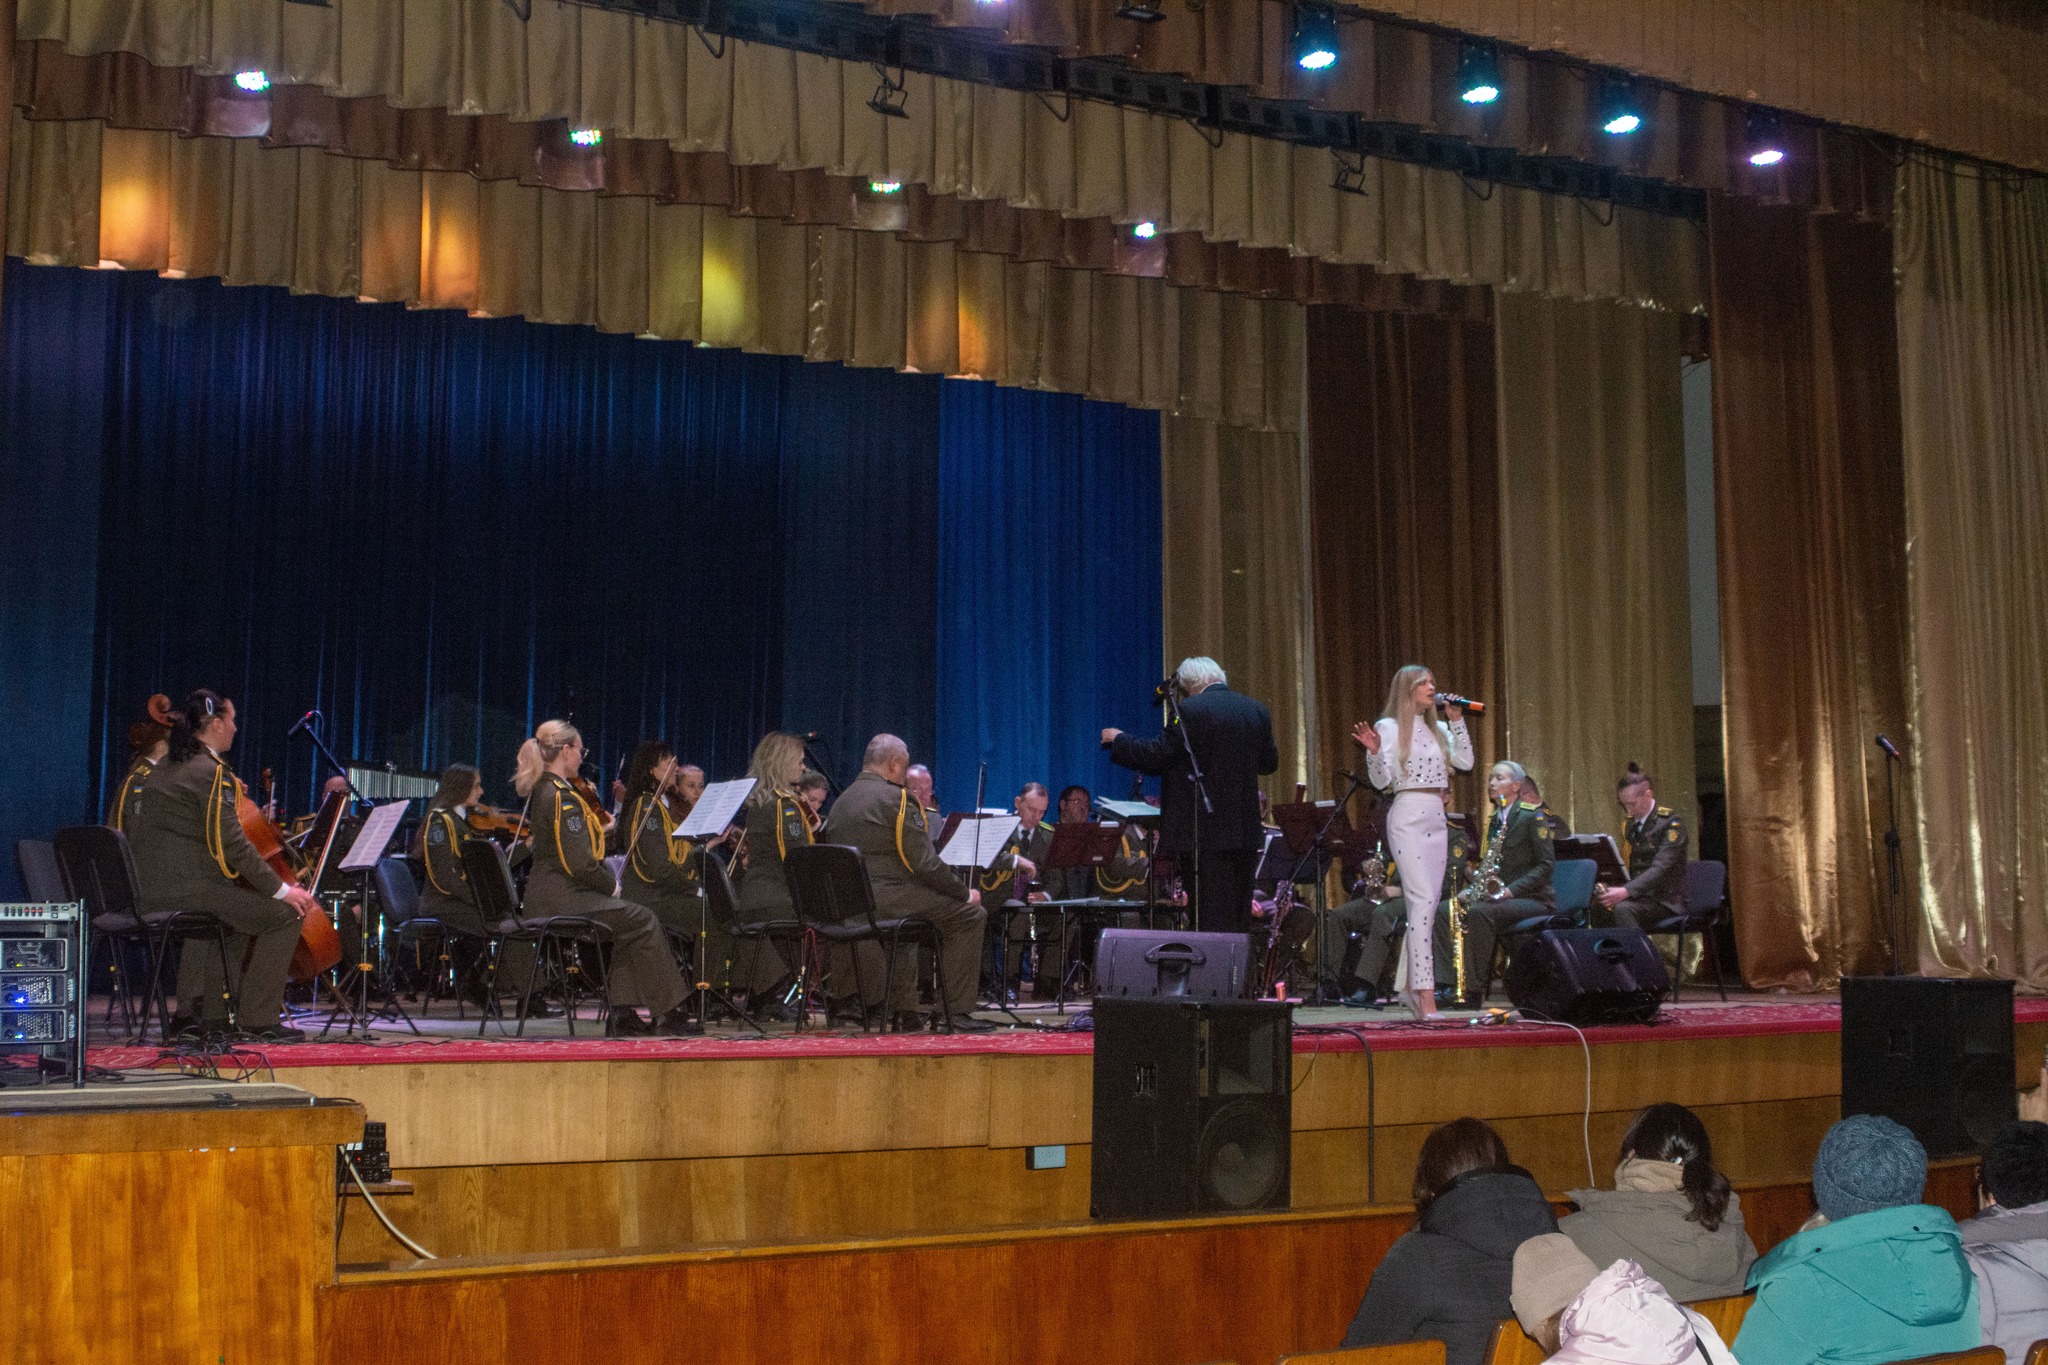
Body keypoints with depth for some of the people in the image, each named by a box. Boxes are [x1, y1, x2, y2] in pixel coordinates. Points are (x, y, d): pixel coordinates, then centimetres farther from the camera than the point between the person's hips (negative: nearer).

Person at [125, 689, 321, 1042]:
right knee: (285, 914, -4)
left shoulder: (163, 770, 16)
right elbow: (232, 844, -18)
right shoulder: (211, 772, -12)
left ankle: (200, 1013, 28)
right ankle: (258, 1019, -4)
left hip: (149, 894, 10)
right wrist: (281, 889, -14)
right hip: (189, 890, -10)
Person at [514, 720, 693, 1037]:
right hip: (563, 899, -10)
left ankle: (622, 1014, 13)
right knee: (643, 922, -3)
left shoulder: (542, 790, 13)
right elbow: (581, 863, -22)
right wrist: (611, 886, -6)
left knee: (628, 924, 18)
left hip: (545, 897, 10)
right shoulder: (563, 798, -18)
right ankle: (666, 1013, 3)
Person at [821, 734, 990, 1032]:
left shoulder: (840, 802, 16)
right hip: (887, 894, -9)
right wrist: (964, 893, 0)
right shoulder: (896, 798, -8)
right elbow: (924, 863, -12)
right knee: (969, 915, 3)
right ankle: (957, 1009, 0)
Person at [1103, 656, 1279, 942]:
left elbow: (1155, 756, -12)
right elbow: (1269, 763, 17)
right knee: (1240, 920, 12)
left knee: (1213, 920, -4)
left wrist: (1118, 739, 4)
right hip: (1247, 831, 6)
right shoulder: (1257, 711, 8)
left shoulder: (1191, 710, -12)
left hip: (1208, 832, -6)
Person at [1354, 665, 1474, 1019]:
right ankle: (1426, 996, -20)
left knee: (1428, 903, 8)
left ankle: (1416, 988, 16)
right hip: (1407, 816, -7)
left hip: (1436, 818, 7)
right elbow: (1381, 781, -7)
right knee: (1423, 900, -16)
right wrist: (1374, 751, -25)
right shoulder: (1388, 727, -2)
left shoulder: (1439, 728, 16)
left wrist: (1457, 721, 5)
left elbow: (1466, 762, 5)